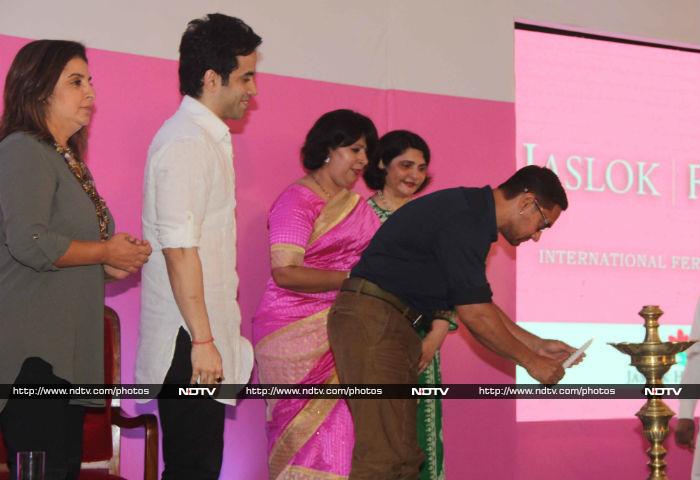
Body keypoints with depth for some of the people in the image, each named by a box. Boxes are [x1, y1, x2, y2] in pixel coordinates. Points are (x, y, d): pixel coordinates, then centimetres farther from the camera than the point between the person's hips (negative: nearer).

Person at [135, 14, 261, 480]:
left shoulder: (208, 138, 16)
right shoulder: (185, 142, -15)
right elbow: (178, 250, -21)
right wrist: (202, 341, -21)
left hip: (204, 336, 10)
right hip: (188, 342, -10)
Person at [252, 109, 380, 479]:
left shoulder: (358, 206, 17)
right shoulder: (297, 200, -4)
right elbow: (285, 273, -14)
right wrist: (353, 278, -15)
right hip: (298, 333, -6)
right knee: (321, 429, -10)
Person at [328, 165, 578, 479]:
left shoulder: (472, 214, 17)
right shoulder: (464, 220, -15)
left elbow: (477, 303, 24)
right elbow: (474, 314, -15)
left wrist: (537, 346, 22)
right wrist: (530, 361, -4)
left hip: (392, 324, 11)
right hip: (372, 320, -11)